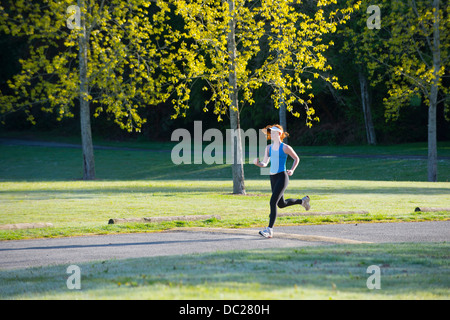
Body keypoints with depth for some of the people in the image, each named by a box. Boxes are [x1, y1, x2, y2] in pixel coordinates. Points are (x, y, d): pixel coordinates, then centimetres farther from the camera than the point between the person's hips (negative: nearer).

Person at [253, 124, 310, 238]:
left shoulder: (285, 147, -7)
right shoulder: (268, 148, 10)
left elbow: (296, 158, 5)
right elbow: (264, 164, 7)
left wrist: (292, 170, -9)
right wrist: (257, 163, -14)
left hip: (282, 176, -7)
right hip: (273, 177, 7)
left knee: (273, 202, -17)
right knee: (281, 204, 19)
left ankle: (269, 230, -17)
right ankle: (303, 201, 46)